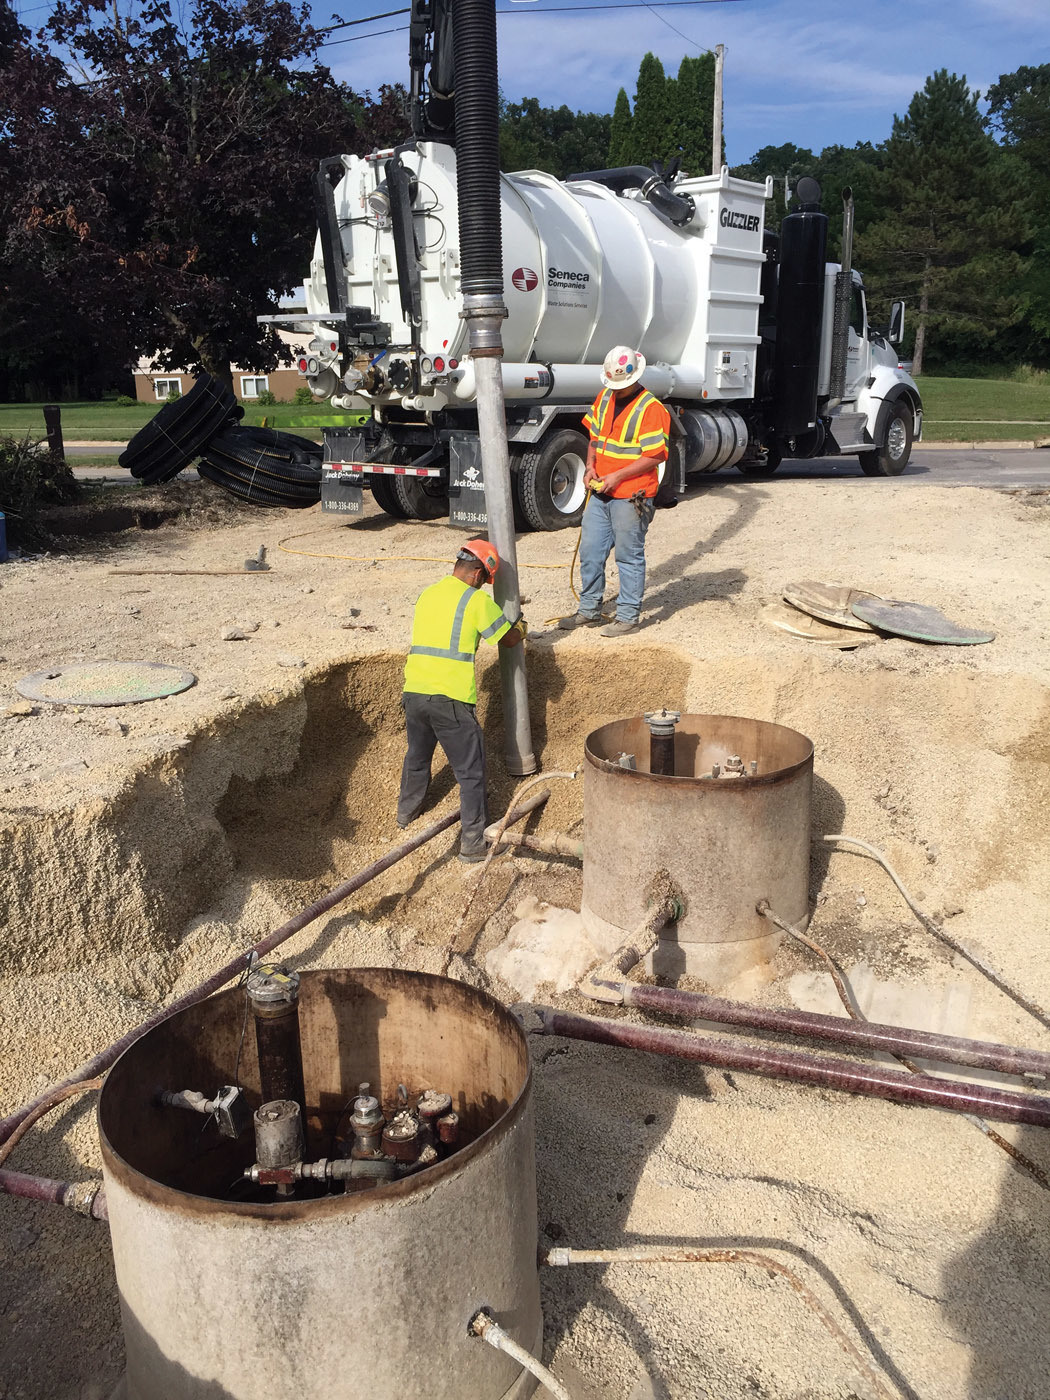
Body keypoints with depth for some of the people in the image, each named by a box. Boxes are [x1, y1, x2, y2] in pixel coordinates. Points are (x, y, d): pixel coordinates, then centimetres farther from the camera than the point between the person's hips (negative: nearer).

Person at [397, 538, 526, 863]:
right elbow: (510, 639, 4)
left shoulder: (426, 594, 12)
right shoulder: (477, 601, -7)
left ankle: (406, 811, 48)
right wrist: (521, 626, 26)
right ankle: (473, 842, 6)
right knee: (471, 772, 4)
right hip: (450, 700, -7)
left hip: (413, 692, 7)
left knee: (417, 756, 29)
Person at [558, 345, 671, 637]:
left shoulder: (650, 408, -13)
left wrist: (617, 476, -18)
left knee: (629, 557, 1)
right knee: (590, 552, 12)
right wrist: (591, 466, 2)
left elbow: (655, 455, -16)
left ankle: (628, 617, 12)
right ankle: (589, 610, 25)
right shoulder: (604, 398, 10)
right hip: (600, 493, 7)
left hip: (631, 497, -7)